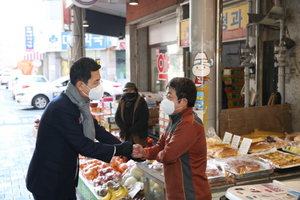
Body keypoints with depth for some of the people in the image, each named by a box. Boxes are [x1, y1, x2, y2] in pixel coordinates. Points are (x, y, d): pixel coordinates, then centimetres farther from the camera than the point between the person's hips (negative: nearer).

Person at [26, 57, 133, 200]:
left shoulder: (78, 104, 3)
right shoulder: (61, 108, -27)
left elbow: (96, 130, 5)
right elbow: (84, 146, -26)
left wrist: (126, 149, -6)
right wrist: (119, 150, -19)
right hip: (49, 182, -8)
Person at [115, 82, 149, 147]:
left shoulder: (141, 101, -2)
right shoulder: (122, 102, 8)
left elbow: (144, 118, -8)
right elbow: (117, 118, 5)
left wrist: (131, 130, -13)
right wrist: (125, 130, -11)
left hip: (139, 136, -3)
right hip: (125, 136, 3)